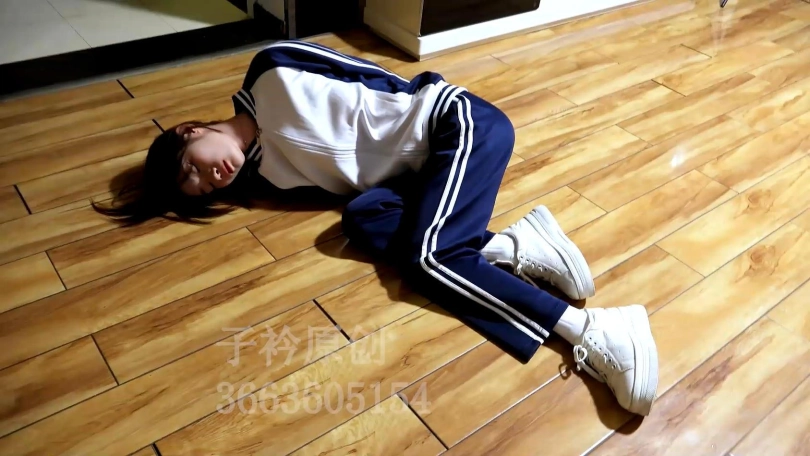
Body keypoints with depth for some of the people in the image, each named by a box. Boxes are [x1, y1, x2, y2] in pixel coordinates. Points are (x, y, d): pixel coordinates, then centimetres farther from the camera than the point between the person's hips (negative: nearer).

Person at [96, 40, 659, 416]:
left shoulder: (271, 72, -8)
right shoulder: (266, 171, 9)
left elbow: (385, 80, -3)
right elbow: (343, 186, 7)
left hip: (460, 123, -6)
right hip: (421, 170, 7)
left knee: (427, 254, -23)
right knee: (363, 220, -19)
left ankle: (596, 331, -25)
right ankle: (514, 244, -18)